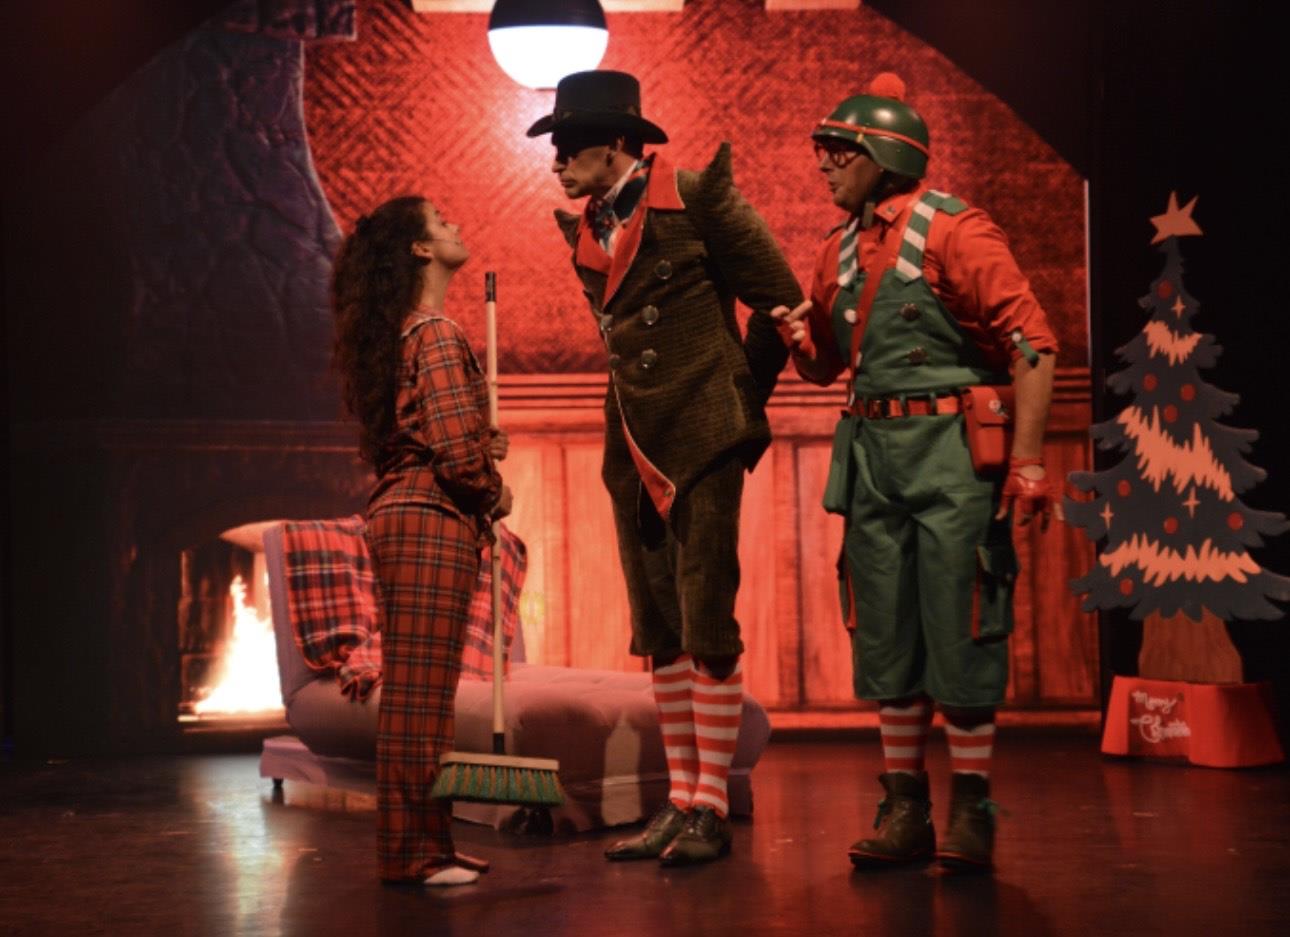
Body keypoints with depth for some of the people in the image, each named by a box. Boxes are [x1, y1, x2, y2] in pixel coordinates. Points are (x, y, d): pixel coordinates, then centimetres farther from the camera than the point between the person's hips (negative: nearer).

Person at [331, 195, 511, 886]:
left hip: (396, 512, 10)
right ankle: (414, 851, -3)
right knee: (421, 692, -7)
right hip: (432, 518, -10)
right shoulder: (436, 334, -12)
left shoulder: (394, 335, 17)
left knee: (413, 691, 12)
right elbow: (455, 447, -20)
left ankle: (420, 844, 18)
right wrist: (494, 493, -2)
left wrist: (481, 442, 12)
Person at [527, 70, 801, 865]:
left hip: (701, 439, -7)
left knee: (707, 626, -5)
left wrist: (743, 399, 5)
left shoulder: (696, 197, -8)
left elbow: (780, 298, -3)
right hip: (634, 447, 7)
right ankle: (680, 801, 16)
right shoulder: (584, 228, 11)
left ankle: (712, 808, 2)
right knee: (658, 633, 9)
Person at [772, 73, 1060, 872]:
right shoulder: (842, 248, 13)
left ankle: (971, 812, 7)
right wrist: (799, 338, 0)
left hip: (950, 447, -7)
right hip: (872, 448, 7)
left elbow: (1034, 345, -12)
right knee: (885, 632, 7)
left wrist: (1029, 460, -18)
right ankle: (905, 810, 16)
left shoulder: (954, 230, -8)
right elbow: (826, 365, 23)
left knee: (959, 627, -4)